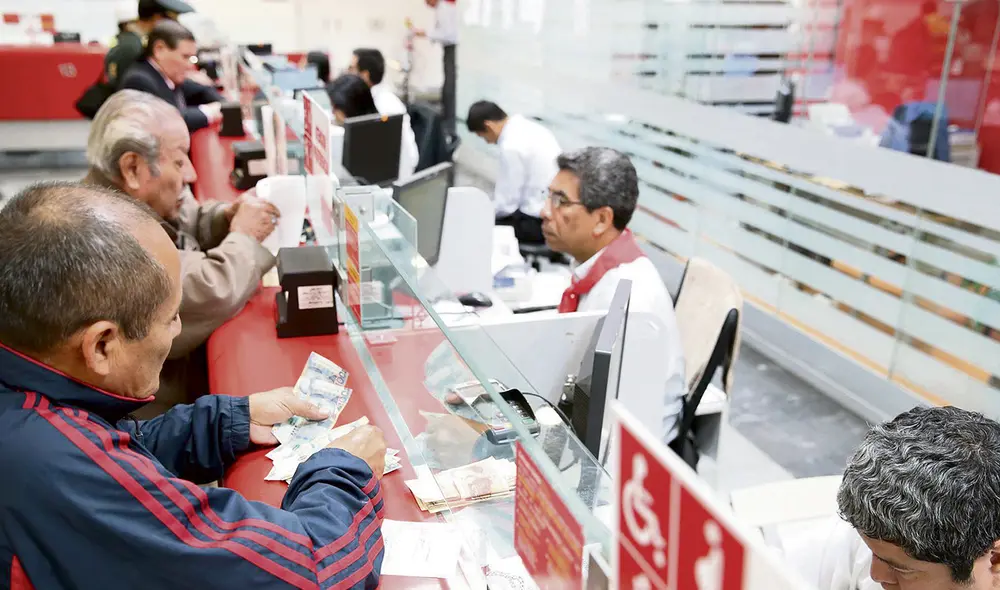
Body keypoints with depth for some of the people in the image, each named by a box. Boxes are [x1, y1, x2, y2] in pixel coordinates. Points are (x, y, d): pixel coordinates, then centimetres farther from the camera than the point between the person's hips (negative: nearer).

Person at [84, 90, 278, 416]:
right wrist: (242, 236, -14)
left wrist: (228, 217, -4)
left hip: (179, 363, 8)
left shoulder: (134, 197, -2)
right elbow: (213, 297, -32)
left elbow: (183, 224, 16)